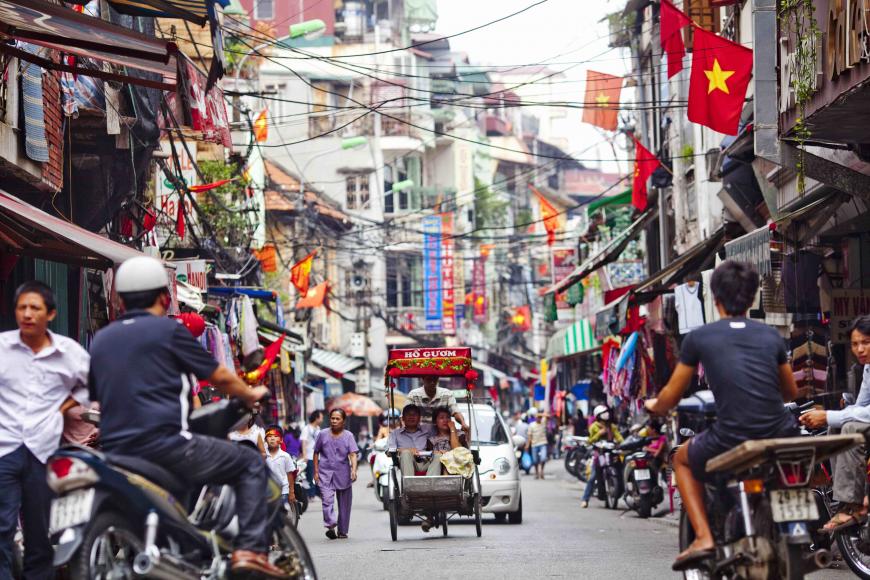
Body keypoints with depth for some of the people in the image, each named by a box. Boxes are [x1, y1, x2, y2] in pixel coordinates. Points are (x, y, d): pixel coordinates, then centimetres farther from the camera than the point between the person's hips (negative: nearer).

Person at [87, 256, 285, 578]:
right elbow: (220, 377, 4)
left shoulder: (100, 340, 16)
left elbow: (93, 396, 21)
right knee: (251, 464, 4)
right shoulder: (168, 330, -1)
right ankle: (250, 550, -8)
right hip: (165, 445, -7)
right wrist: (251, 395, 22)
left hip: (115, 453, 7)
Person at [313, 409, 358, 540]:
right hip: (326, 473, -1)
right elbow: (316, 453, 11)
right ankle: (330, 526, -25)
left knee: (344, 504, 8)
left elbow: (353, 454, -8)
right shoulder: (323, 434, 3)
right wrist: (316, 471, 5)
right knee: (327, 500, -18)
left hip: (343, 474, 1)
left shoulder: (348, 436, 1)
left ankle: (342, 531, 19)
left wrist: (354, 470, -24)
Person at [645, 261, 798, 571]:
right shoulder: (771, 335, 12)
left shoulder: (698, 337, 4)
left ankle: (703, 537, 11)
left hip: (731, 439, -3)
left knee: (682, 460, 29)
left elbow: (669, 398, 11)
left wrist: (654, 406, 35)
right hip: (781, 437, 3)